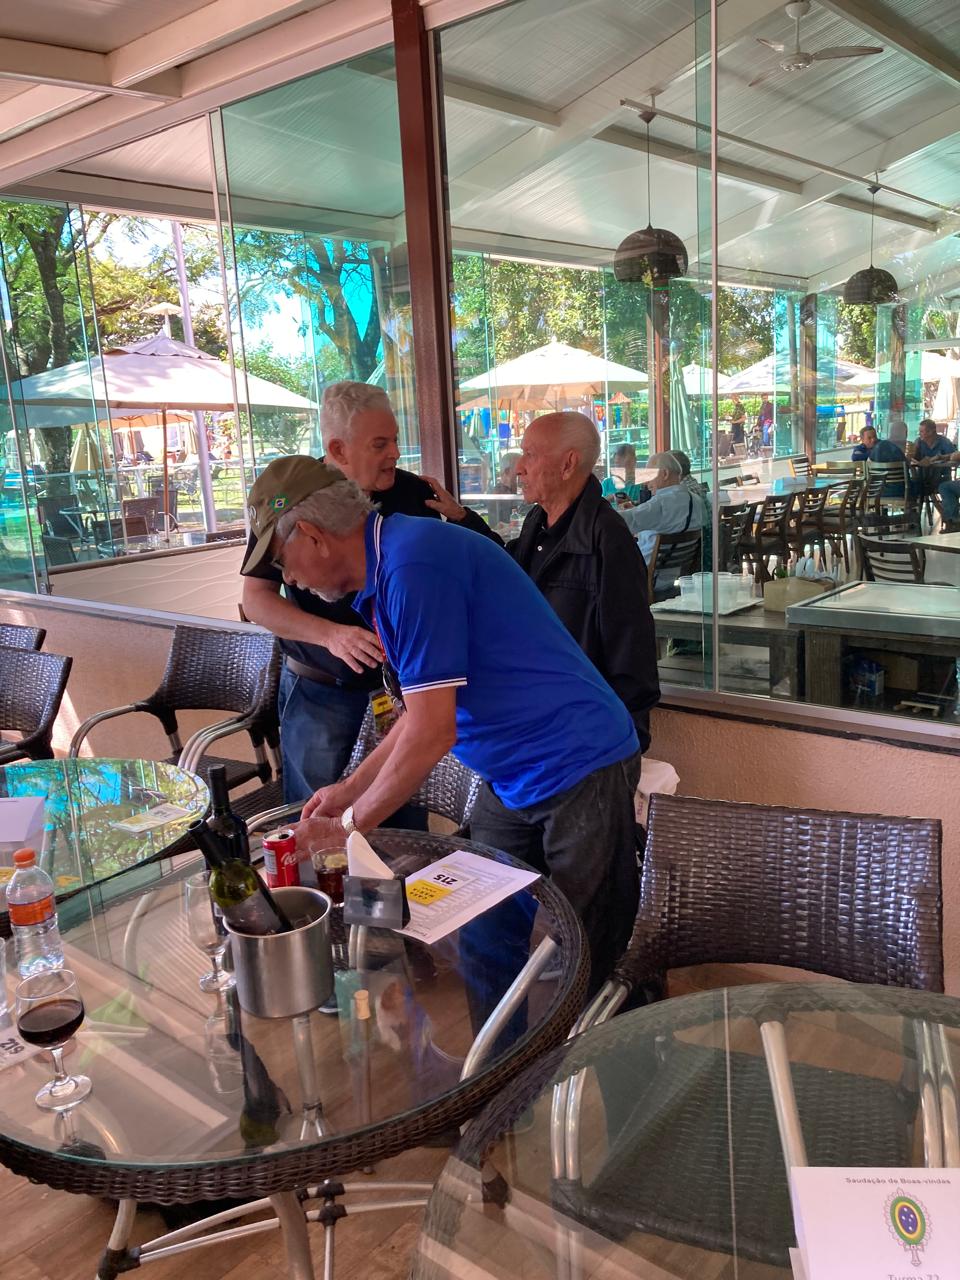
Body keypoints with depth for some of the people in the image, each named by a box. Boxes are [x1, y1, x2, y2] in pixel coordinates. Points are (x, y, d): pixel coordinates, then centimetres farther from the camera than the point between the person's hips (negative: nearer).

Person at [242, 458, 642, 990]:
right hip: (513, 780, 10)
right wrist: (349, 789, 16)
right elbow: (425, 709, 16)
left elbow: (433, 731, -23)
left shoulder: (413, 564, -23)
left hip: (577, 767, -10)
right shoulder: (384, 569, 8)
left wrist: (348, 826, -10)